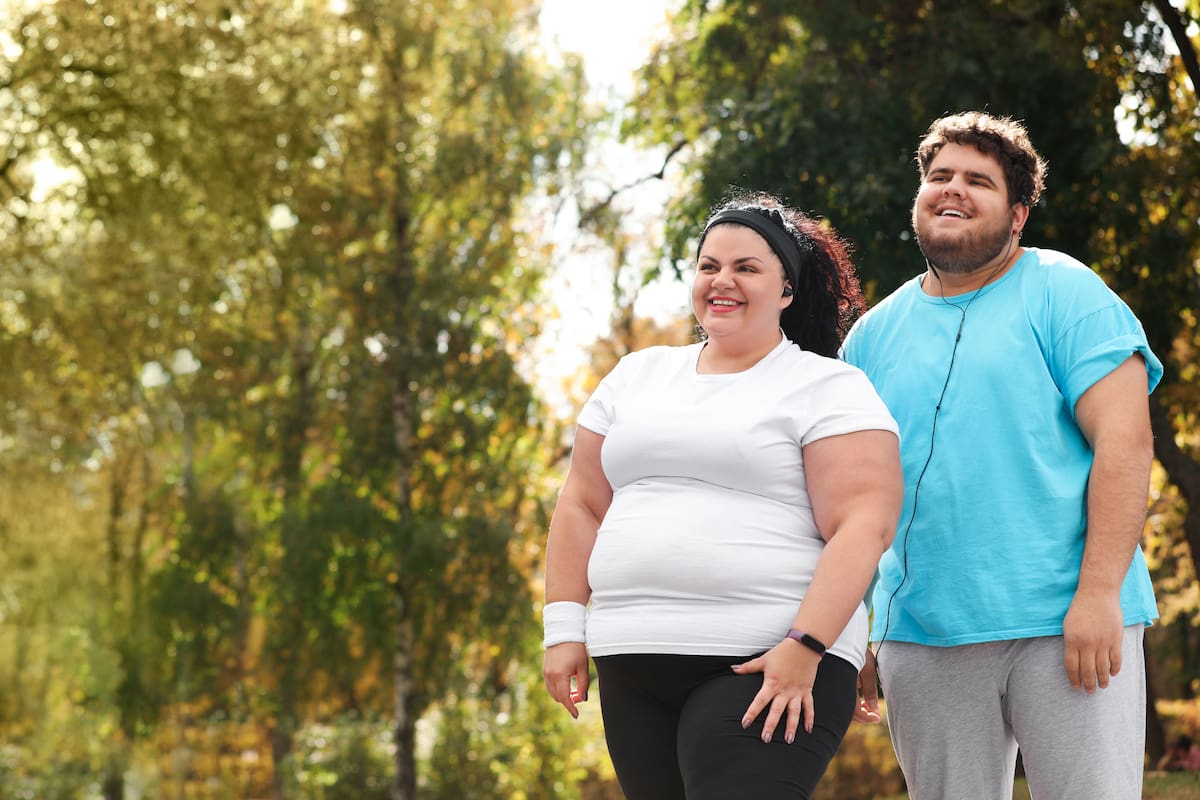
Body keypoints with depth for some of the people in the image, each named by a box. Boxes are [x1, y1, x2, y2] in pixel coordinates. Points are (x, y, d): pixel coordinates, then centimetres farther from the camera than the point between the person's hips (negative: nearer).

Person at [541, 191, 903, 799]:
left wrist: (805, 648, -19)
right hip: (632, 667, 6)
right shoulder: (637, 375, 17)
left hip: (768, 666, -5)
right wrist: (565, 628, 8)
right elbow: (582, 506, 17)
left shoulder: (829, 389, 0)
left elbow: (863, 526, -10)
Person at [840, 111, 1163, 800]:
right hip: (918, 635, 4)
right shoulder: (875, 334, 15)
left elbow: (1126, 441, -8)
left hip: (1063, 621, -4)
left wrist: (1098, 592, -17)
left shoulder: (1063, 293, 2)